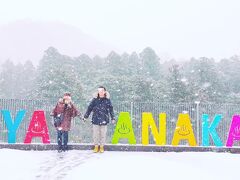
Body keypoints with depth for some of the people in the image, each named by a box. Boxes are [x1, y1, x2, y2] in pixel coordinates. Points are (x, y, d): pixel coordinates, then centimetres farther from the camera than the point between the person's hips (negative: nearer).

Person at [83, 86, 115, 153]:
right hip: (95, 119, 1)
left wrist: (112, 118, 5)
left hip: (104, 120, 0)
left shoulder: (107, 100, 2)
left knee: (103, 134, 5)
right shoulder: (95, 99, 2)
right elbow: (89, 108, 7)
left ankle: (102, 146, 18)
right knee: (95, 133, 5)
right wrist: (85, 116, 6)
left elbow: (111, 109, 7)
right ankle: (96, 146, 19)